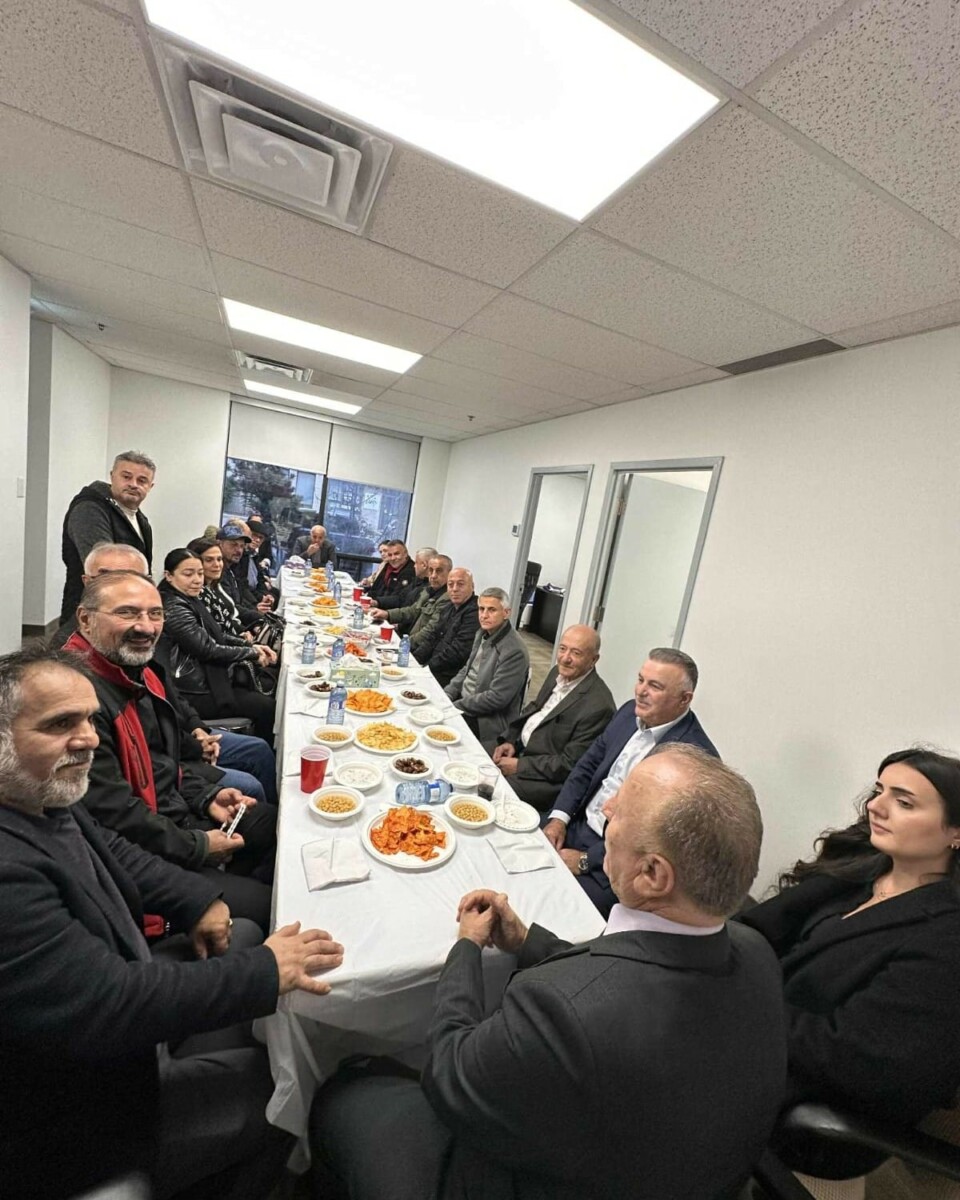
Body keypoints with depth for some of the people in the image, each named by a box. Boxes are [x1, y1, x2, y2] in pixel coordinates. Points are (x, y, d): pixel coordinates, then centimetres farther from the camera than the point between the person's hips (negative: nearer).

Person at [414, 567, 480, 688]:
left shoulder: (475, 613, -17)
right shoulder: (450, 608, 15)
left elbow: (457, 652, -22)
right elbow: (432, 636, 14)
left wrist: (427, 666, -15)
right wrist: (415, 659, -1)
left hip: (449, 677, -9)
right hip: (435, 667, 9)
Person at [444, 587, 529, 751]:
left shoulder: (515, 651, -23)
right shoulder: (483, 633, 5)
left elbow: (497, 698, -24)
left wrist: (455, 706, -18)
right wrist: (447, 695, -1)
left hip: (486, 720, -8)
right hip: (464, 704, 8)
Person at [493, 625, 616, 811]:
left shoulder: (598, 706, -26)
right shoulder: (558, 672, 1)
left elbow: (569, 765, -22)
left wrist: (519, 766, -18)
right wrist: (511, 741, -1)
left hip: (549, 777, -8)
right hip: (519, 748, 8)